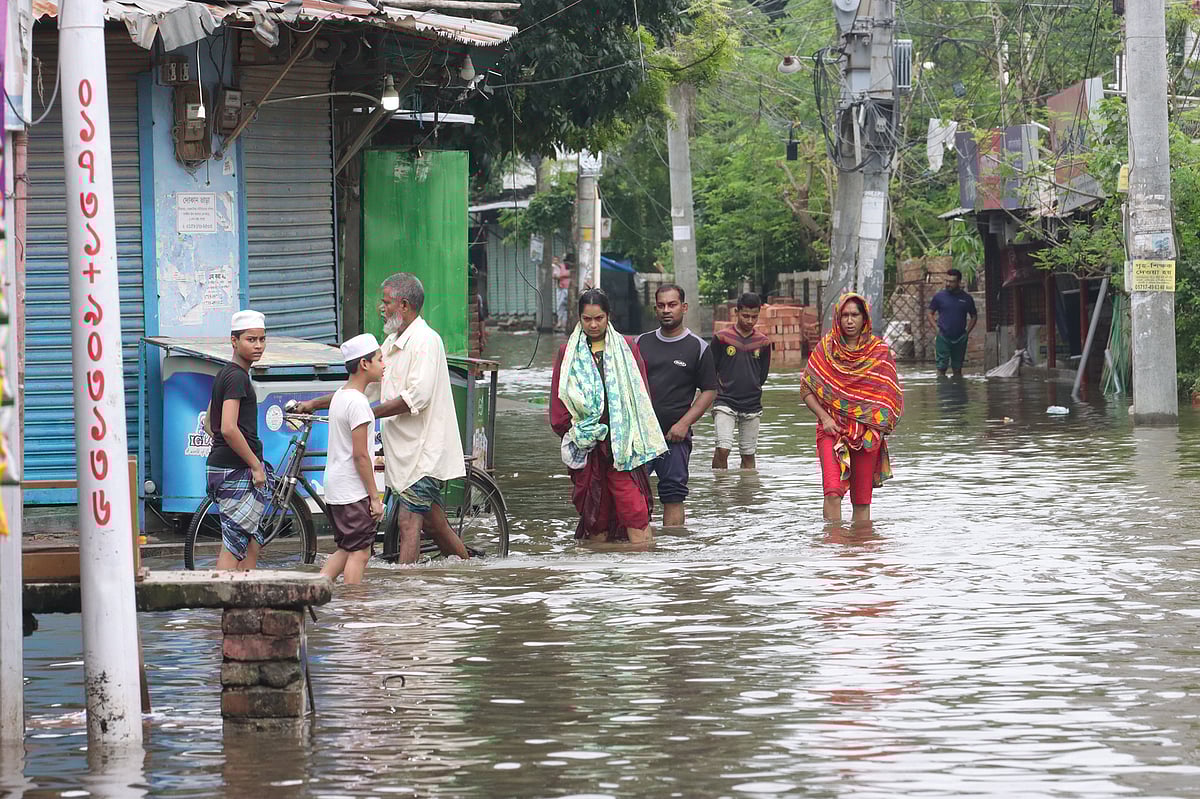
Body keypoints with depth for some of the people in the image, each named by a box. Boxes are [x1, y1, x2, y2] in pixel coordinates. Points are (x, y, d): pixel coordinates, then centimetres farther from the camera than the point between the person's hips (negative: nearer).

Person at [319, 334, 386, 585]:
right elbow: (360, 455, -18)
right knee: (360, 553, -4)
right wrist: (374, 497, -15)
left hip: (334, 489, 10)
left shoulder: (339, 396, 13)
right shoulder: (357, 402, -17)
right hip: (353, 490, -10)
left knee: (346, 550, 16)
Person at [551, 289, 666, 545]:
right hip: (585, 443, 2)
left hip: (622, 437, -2)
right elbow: (559, 397, 12)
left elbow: (641, 392, 8)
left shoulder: (627, 347, 9)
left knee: (633, 504, -12)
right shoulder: (568, 352, 11)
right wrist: (569, 430, 2)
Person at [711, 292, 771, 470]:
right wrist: (719, 391, 2)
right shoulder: (722, 338, -2)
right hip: (725, 402, -3)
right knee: (723, 449, -16)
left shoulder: (763, 342, 6)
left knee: (748, 454, 7)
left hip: (752, 406, 3)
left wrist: (751, 391, 12)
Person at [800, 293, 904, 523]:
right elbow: (806, 389, 7)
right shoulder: (825, 348, 4)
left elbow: (891, 394, 6)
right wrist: (824, 417, -7)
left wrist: (879, 426, -9)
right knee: (833, 491, -18)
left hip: (868, 433, 1)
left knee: (862, 500, 3)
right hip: (832, 428, -1)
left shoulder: (879, 351, 4)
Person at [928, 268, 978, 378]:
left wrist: (967, 331, 3)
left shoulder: (967, 298, 4)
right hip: (943, 338, -1)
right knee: (941, 367, -6)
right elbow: (930, 314, 9)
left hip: (960, 339, 1)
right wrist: (937, 328, -4)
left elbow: (974, 316, 15)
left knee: (957, 368, 8)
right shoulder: (939, 296, 1)